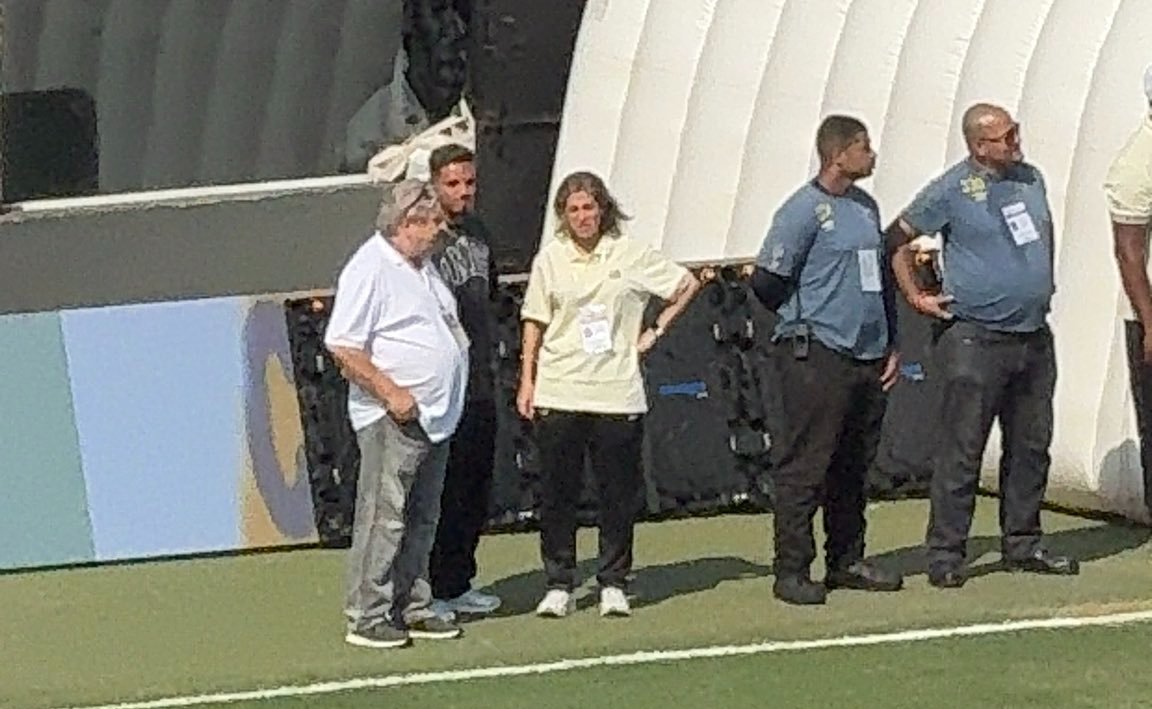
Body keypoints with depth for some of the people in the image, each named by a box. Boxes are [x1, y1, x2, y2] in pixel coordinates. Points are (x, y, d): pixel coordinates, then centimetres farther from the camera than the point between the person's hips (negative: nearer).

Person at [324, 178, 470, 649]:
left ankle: (413, 609, 21)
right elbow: (342, 347, -18)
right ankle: (367, 617, -7)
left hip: (434, 416, 9)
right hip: (393, 418, -9)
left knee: (422, 519, 13)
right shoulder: (370, 270, -13)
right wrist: (391, 393, -20)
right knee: (383, 517, -9)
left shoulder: (422, 266, 17)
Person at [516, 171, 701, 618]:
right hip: (558, 393, 0)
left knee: (618, 493, 2)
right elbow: (535, 324, 9)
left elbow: (688, 285, 12)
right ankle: (558, 585, 7)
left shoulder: (630, 255, 2)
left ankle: (613, 585, 11)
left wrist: (656, 331, 7)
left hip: (617, 393, 0)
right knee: (557, 493, 0)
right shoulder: (549, 259, 5)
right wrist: (527, 381, 4)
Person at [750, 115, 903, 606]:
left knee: (854, 467, 13)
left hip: (868, 359, 8)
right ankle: (792, 571, -4)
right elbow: (767, 282, -11)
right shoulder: (804, 210, -10)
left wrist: (891, 345, 18)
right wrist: (804, 324, 3)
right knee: (804, 468, -6)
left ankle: (847, 562, 21)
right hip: (818, 358, -8)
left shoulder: (865, 207, 16)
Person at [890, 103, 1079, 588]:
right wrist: (916, 297, -5)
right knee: (961, 451, -6)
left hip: (1033, 335, 7)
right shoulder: (951, 191, -9)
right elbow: (896, 240, -2)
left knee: (1031, 447, 11)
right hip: (975, 339, -7)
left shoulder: (1031, 179, 10)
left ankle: (1022, 544, 20)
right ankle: (946, 554, -3)